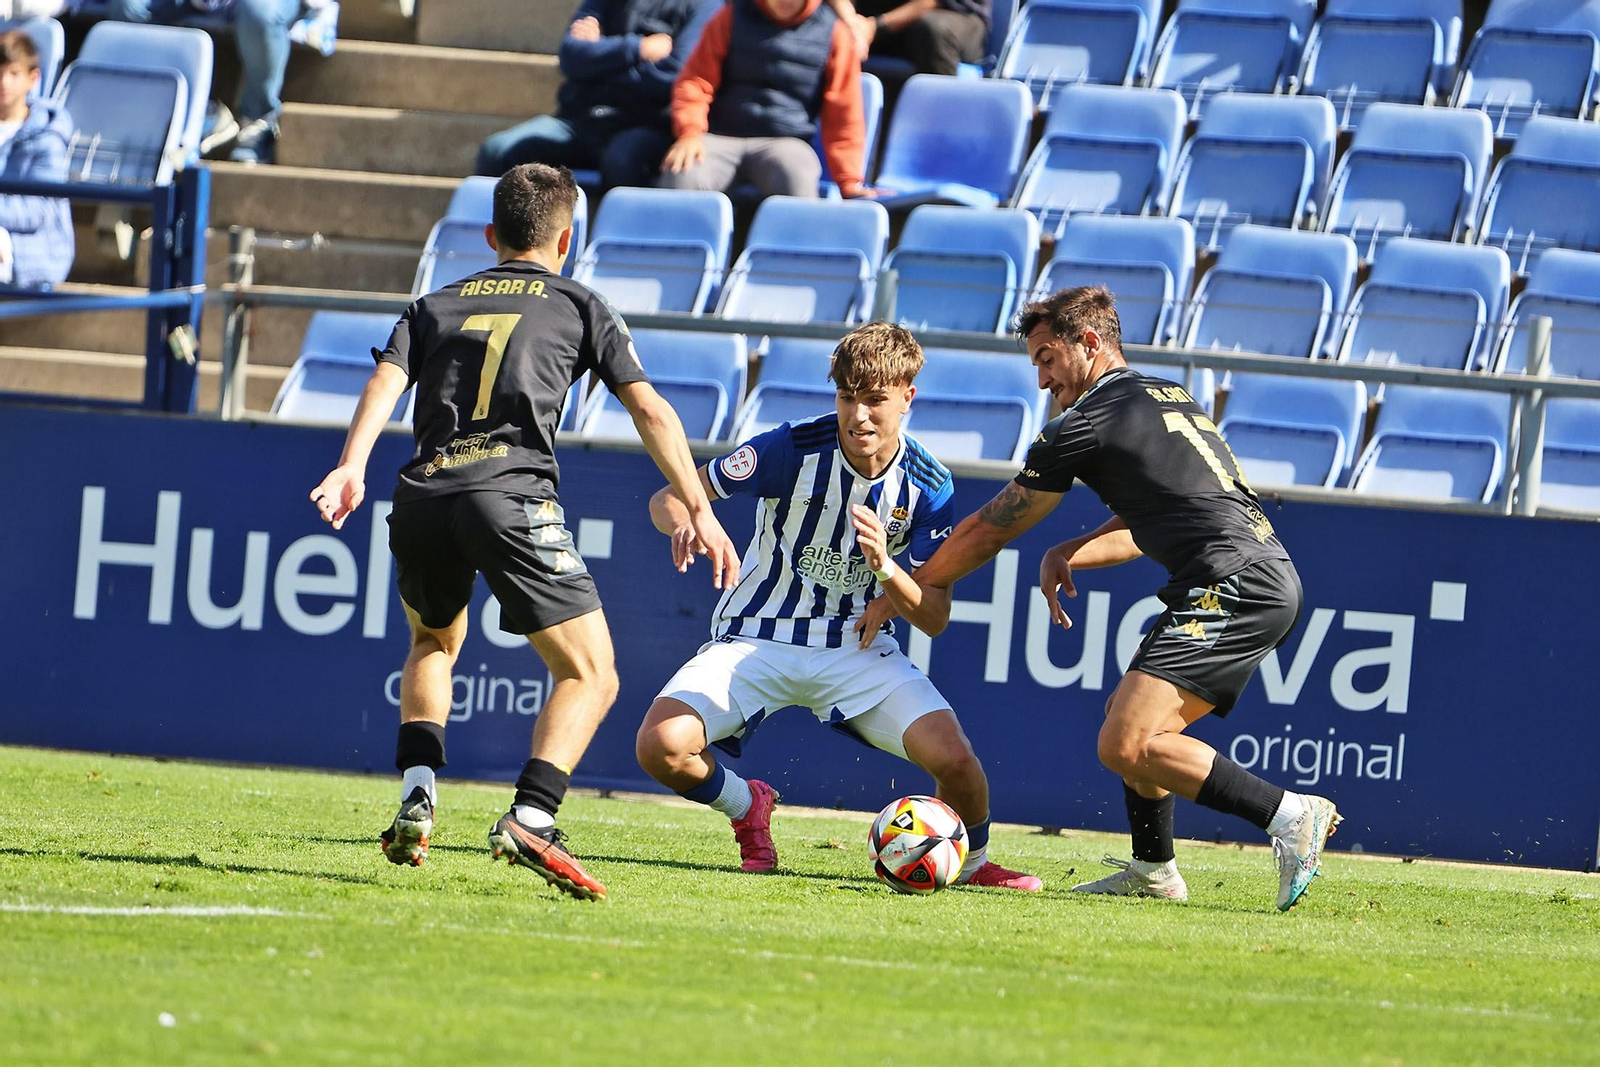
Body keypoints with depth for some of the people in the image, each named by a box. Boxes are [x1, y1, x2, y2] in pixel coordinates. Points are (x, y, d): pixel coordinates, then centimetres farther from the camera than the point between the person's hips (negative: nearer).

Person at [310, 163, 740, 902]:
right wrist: (698, 510, 10)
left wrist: (352, 467, -7)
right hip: (512, 495, -4)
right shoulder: (579, 307, 19)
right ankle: (530, 819, -22)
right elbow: (650, 410, 10)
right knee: (590, 675, 0)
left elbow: (386, 380, 6)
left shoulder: (436, 306, 25)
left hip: (422, 499, 4)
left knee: (435, 643, 32)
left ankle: (416, 798, 13)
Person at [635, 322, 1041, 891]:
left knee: (952, 758, -22)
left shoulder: (928, 487, -8)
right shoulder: (793, 448, -16)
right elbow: (668, 498, -10)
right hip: (755, 638, -1)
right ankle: (746, 807, 10)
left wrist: (884, 568, -27)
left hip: (855, 646, 1)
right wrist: (684, 522, -36)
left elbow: (934, 619, -6)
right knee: (661, 744, -26)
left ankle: (972, 862, 13)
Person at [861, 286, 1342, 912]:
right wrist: (1065, 555, 17)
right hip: (1271, 578, 10)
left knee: (1125, 744, -18)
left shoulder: (1087, 424, -1)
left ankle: (1289, 816, -22)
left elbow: (987, 531, 9)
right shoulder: (1171, 397, 25)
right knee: (1130, 720, 21)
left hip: (1233, 584, -10)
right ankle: (1153, 871, 23)